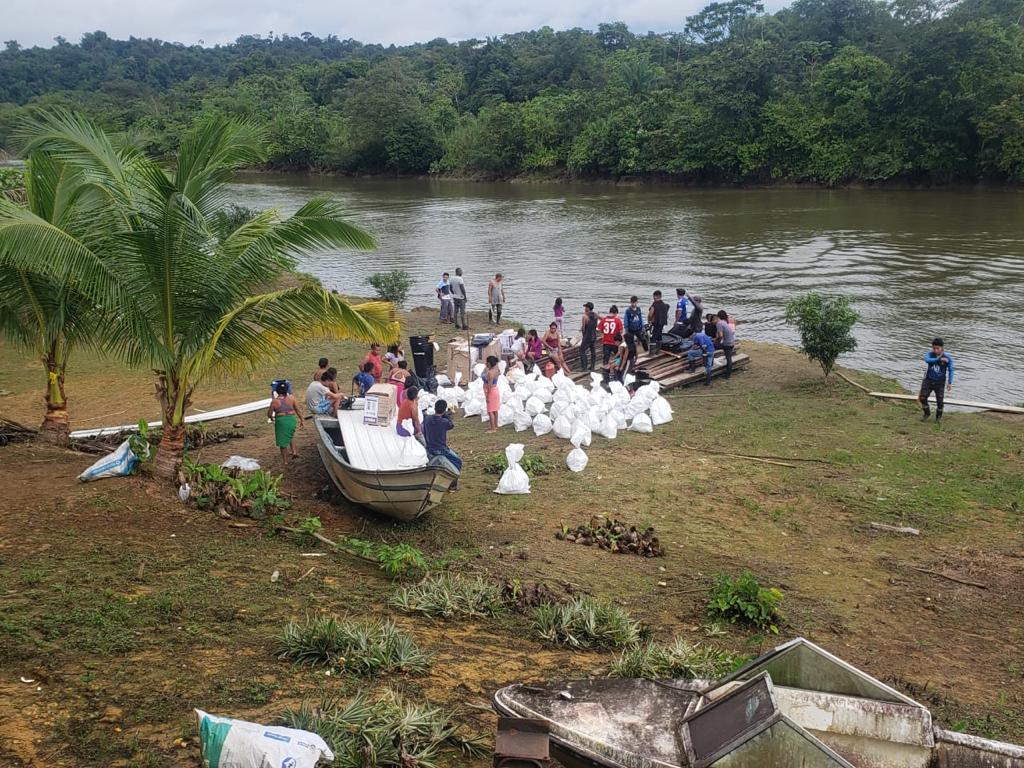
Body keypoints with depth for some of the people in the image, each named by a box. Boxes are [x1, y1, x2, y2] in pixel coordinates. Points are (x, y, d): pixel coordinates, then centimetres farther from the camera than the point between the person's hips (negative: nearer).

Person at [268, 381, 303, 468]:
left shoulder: (274, 401, -7)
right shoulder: (291, 397, -4)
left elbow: (269, 415, -1)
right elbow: (297, 410, 1)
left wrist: (272, 417, 22)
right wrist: (301, 420, 12)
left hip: (281, 421, -2)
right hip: (292, 419, 2)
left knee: (283, 442, 9)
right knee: (290, 436, 30)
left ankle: (285, 462, 13)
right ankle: (294, 451, 14)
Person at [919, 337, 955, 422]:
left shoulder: (948, 358, -10)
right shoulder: (930, 354, -7)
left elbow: (951, 370, -7)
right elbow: (927, 360, -30)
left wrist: (949, 383, -14)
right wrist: (939, 359, -39)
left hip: (940, 382, -1)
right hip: (929, 380, 1)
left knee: (940, 400, 0)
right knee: (922, 397, -7)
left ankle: (939, 416, 25)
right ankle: (927, 413, 20)